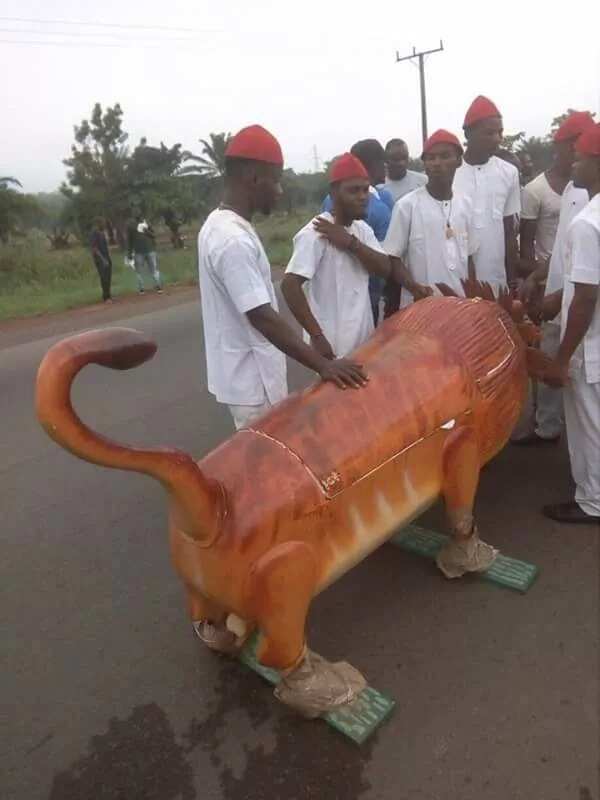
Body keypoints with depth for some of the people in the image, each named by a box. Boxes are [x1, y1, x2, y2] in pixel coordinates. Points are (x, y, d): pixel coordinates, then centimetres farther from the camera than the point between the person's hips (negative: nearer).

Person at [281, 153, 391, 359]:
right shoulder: (315, 233, -17)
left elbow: (385, 269, -2)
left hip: (363, 340, 8)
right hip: (332, 345, -7)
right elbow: (289, 285, -23)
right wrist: (317, 336, -25)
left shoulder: (363, 229, 8)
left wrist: (351, 243, -17)